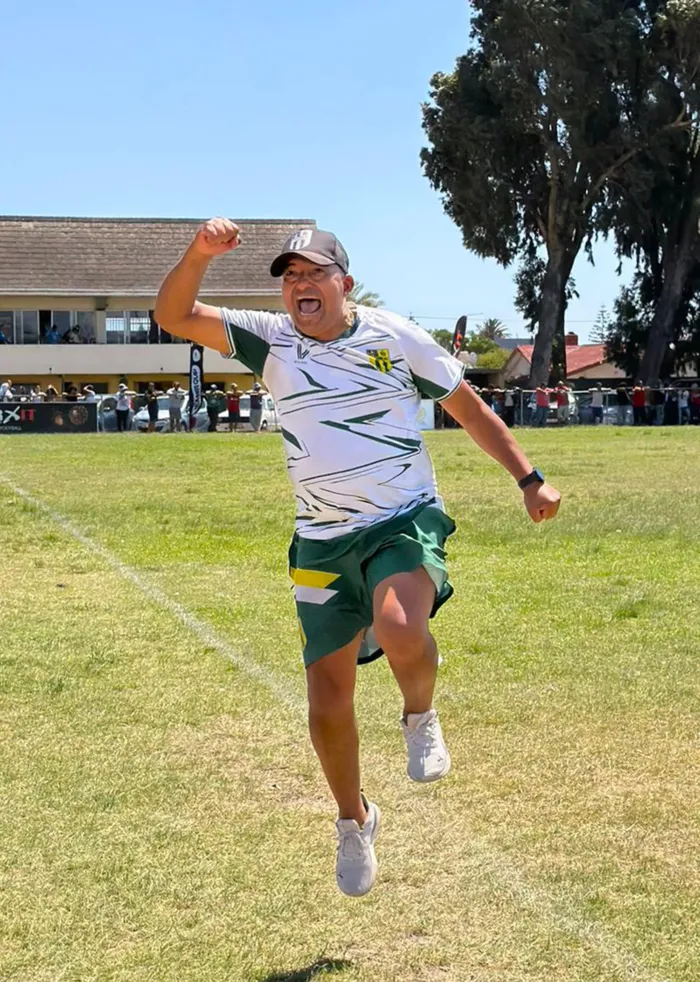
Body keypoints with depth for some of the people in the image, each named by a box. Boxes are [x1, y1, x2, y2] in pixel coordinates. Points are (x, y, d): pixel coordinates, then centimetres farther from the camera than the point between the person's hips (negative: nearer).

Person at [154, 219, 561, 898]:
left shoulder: (394, 337, -1)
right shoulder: (271, 340, 2)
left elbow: (470, 409, 7)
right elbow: (174, 317, -4)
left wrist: (529, 479, 3)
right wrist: (198, 256, -22)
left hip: (405, 523, -2)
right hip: (322, 543, 3)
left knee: (400, 632, -34)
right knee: (327, 702, 3)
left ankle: (420, 718, 0)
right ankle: (353, 821, 29)